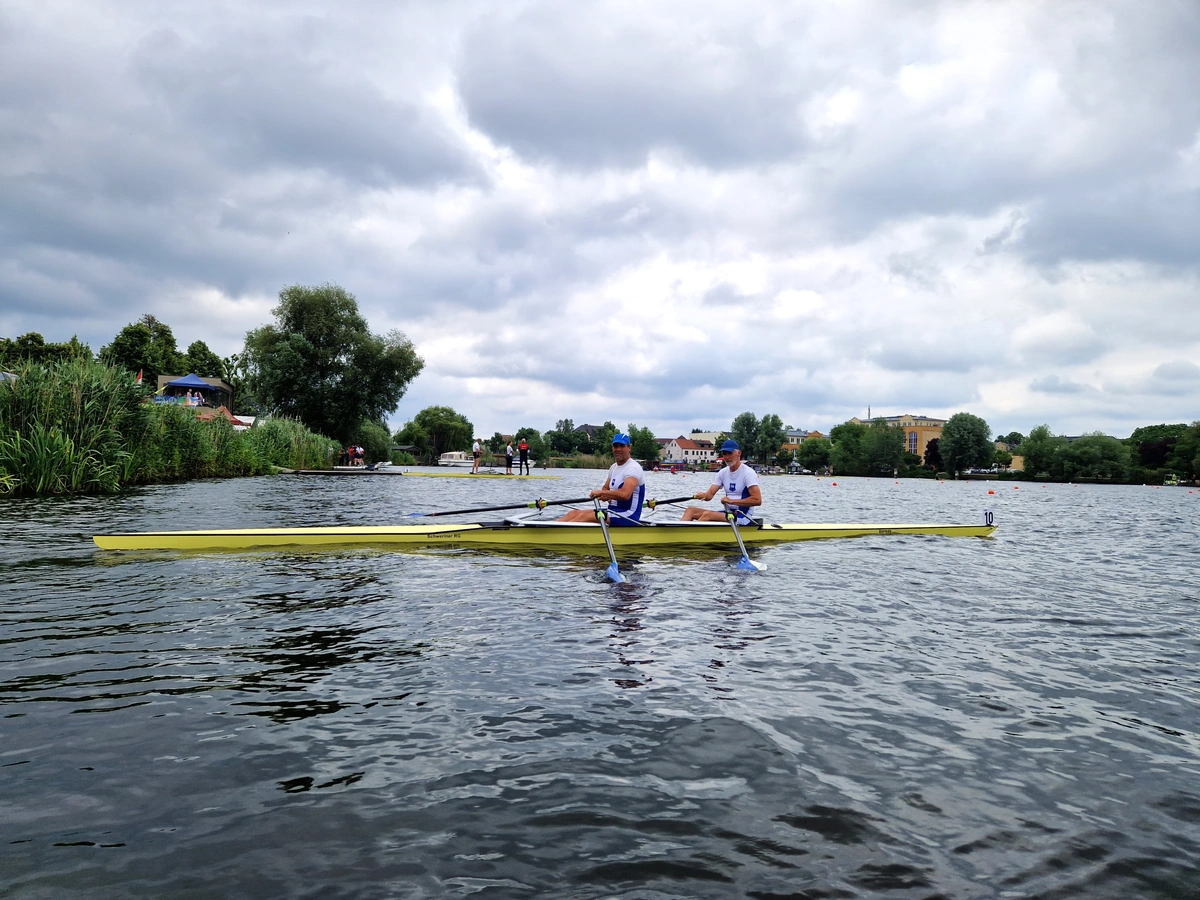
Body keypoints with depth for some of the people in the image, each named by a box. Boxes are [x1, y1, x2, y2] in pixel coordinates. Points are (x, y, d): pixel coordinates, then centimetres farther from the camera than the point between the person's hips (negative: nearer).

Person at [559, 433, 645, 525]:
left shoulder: (633, 467, -13)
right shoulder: (613, 467, 17)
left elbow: (624, 494, -28)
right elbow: (605, 489, 23)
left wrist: (600, 492, -16)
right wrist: (605, 495, -3)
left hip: (628, 516, -9)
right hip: (613, 511, 9)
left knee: (584, 516, -25)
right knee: (574, 513, -4)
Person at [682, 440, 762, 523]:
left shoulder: (748, 473, -9)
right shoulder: (723, 472, 13)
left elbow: (757, 500, -19)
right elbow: (710, 494, 3)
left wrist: (731, 501, -20)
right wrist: (704, 495, -21)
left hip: (743, 517, -8)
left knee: (707, 515, -29)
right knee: (690, 510, -6)